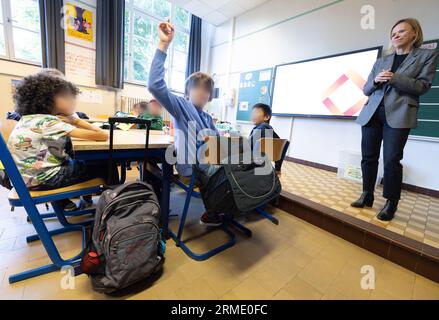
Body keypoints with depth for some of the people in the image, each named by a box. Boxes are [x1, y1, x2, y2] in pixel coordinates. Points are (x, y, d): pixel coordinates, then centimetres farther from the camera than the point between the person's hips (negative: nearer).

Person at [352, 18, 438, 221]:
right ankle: (367, 196, 14)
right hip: (372, 113, 4)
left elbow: (423, 86, 0)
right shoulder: (380, 61, 20)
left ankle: (391, 204, 5)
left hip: (399, 114, -3)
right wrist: (375, 80, -5)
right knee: (368, 157, 2)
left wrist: (394, 78, -10)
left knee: (391, 160, -8)